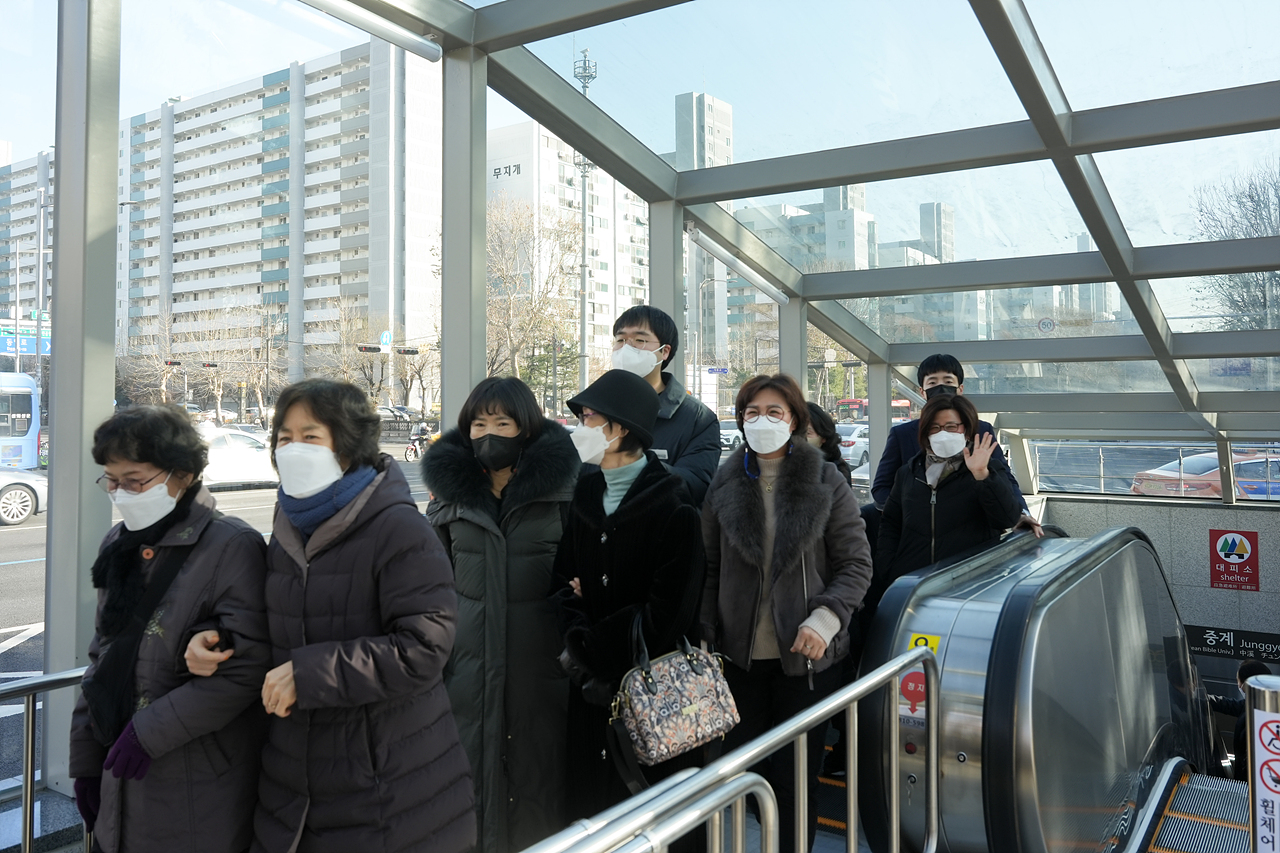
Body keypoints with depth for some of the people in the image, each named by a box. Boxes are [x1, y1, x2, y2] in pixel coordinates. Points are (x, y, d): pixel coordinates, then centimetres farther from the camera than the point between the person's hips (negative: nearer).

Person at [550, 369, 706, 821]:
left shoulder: (673, 507, -11)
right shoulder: (584, 495, 7)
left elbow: (667, 610, -15)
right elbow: (563, 579, 6)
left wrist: (589, 648, -12)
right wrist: (575, 634, -13)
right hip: (589, 688, 5)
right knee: (588, 804, 12)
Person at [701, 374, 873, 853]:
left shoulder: (826, 483, -3)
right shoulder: (724, 485, 3)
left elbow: (856, 564, -3)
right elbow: (711, 569, 8)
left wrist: (825, 620, -16)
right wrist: (709, 637, 2)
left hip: (806, 655, -2)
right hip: (740, 656, 2)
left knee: (796, 774, 7)